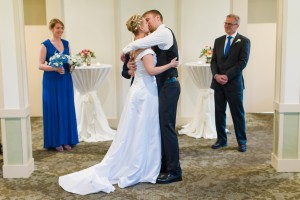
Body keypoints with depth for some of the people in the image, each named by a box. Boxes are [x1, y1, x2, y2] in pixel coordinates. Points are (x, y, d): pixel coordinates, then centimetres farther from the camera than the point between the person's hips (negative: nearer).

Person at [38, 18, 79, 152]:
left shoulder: (66, 43, 10)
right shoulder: (45, 45, -5)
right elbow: (40, 65, -8)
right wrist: (54, 68, -22)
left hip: (66, 80, 5)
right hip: (52, 81, -5)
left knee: (67, 110, 7)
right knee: (54, 110, 1)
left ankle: (66, 140, 18)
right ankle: (56, 142, 10)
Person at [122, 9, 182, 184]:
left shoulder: (164, 32, -10)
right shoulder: (158, 38, 19)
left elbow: (140, 44, -22)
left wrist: (125, 50, -3)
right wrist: (132, 64, -1)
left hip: (169, 85, -10)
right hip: (163, 85, 10)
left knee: (167, 126, -7)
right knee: (161, 125, 12)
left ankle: (174, 171, 1)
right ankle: (164, 165, 22)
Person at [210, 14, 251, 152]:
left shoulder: (244, 41, -2)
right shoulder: (218, 41, 13)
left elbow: (242, 62, -10)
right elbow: (214, 61, 9)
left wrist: (227, 76, -16)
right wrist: (216, 75, -9)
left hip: (234, 83, -4)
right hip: (218, 82, 5)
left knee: (238, 113, 3)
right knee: (219, 112, 8)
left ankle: (242, 141, 15)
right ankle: (221, 139, 20)